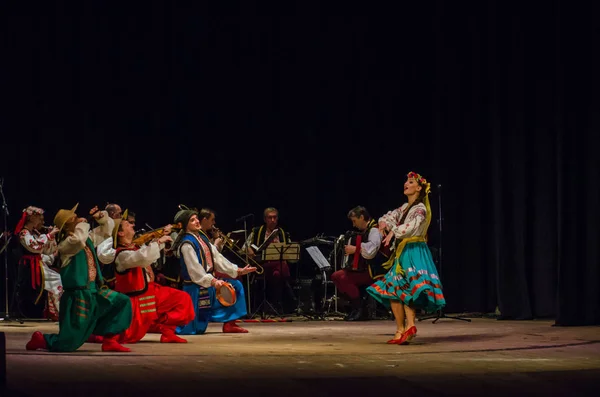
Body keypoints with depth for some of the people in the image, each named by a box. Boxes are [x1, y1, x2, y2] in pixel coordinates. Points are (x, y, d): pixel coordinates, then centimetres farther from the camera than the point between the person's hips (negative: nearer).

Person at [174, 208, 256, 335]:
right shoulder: (186, 243, -17)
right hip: (195, 287, -9)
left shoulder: (202, 238, 11)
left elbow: (217, 258, 14)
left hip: (209, 283, 9)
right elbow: (195, 269, -25)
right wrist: (213, 281, -35)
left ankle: (229, 324, 10)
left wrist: (238, 271, 11)